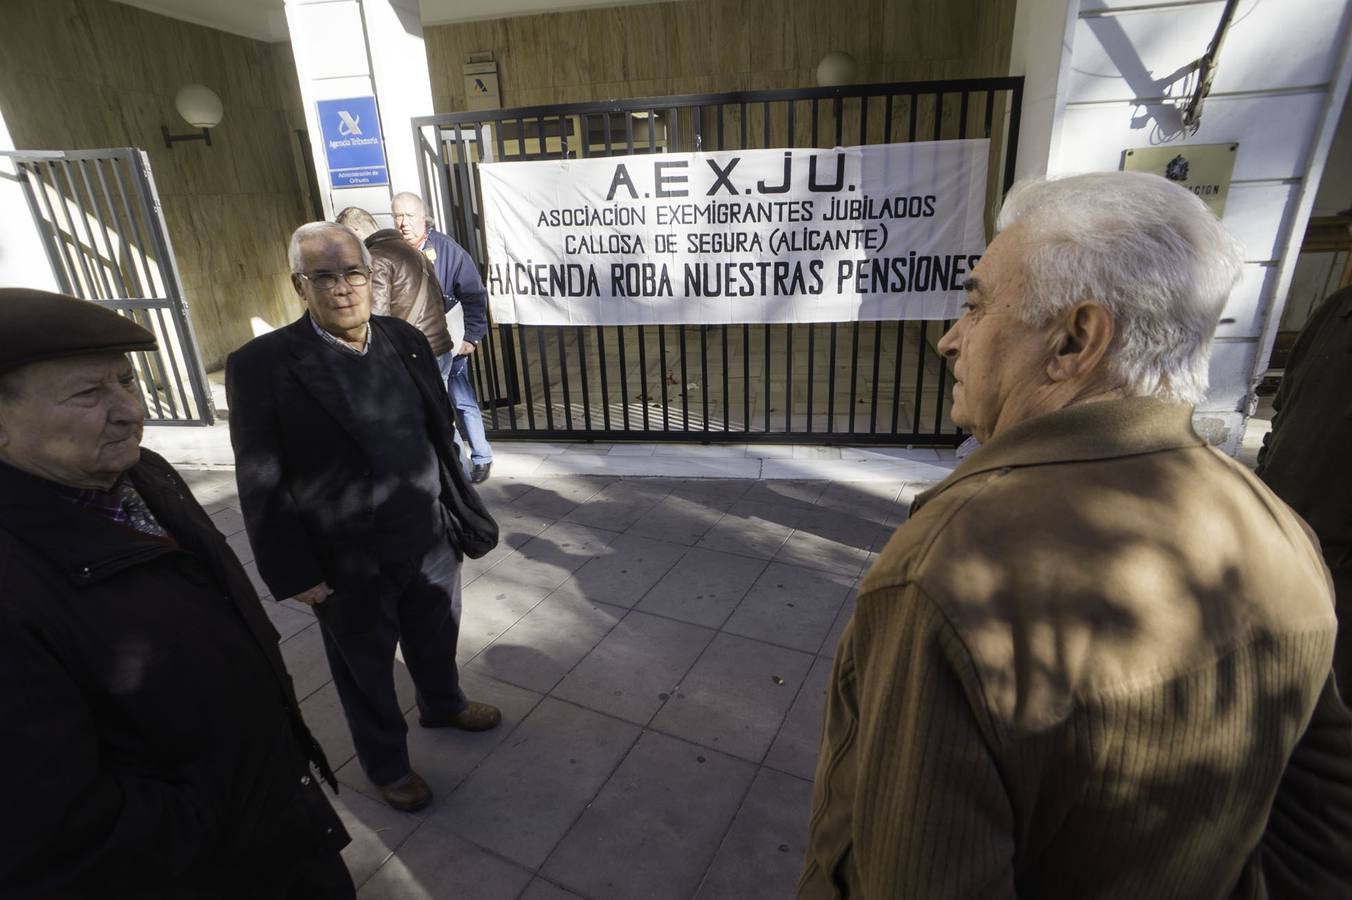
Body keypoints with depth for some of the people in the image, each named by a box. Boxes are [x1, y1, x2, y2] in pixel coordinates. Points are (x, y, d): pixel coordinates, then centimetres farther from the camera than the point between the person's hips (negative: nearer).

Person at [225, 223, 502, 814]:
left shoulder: (406, 340, -1)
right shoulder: (262, 364, -16)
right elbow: (263, 487, -13)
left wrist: (460, 512, 9)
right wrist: (295, 571, -12)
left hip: (432, 541, 4)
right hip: (347, 566, -4)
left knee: (437, 641, 26)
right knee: (366, 672, 19)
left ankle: (443, 705, 56)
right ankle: (386, 764, 44)